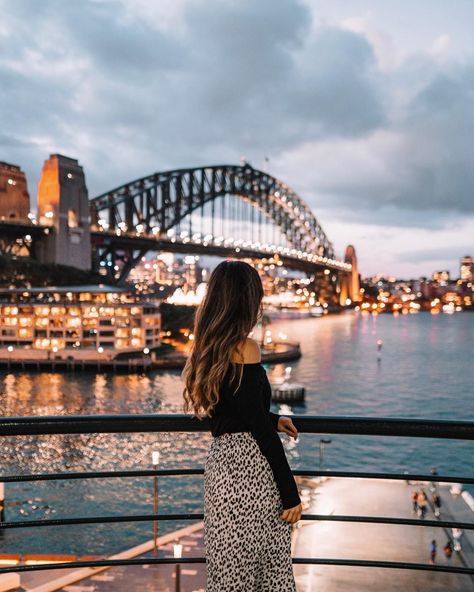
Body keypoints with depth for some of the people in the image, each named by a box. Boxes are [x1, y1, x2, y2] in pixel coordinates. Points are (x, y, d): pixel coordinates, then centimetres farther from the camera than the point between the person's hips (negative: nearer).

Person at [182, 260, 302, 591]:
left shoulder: (208, 348, 10)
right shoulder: (245, 348, -14)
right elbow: (259, 427, -16)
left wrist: (274, 420, 25)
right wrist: (290, 493, -11)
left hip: (221, 461, 8)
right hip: (252, 466, -8)